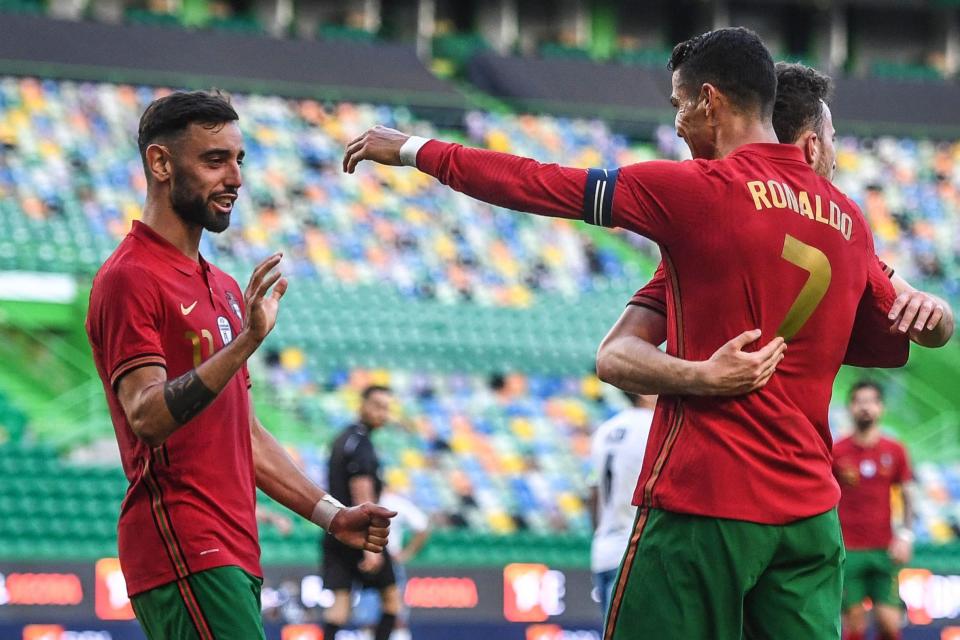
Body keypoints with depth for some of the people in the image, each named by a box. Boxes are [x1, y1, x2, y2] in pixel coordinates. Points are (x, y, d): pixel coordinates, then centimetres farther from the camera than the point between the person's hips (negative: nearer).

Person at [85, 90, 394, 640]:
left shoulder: (225, 288, 22)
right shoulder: (130, 279, -7)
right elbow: (147, 416, -20)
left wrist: (331, 514, 19)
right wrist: (245, 343, -30)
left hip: (232, 552, 9)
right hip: (183, 551, -9)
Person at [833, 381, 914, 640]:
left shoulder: (894, 451, 5)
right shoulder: (836, 452, 0)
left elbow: (908, 497, 10)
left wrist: (905, 536, -2)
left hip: (884, 550, 1)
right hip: (848, 550, -1)